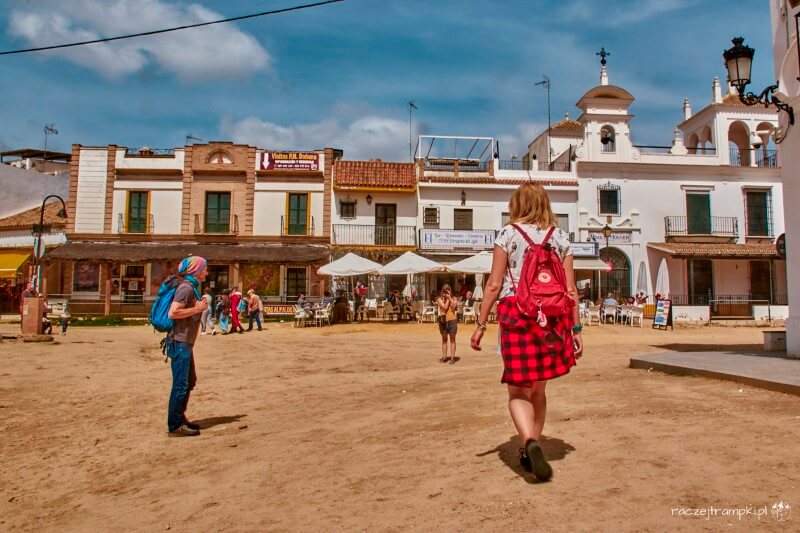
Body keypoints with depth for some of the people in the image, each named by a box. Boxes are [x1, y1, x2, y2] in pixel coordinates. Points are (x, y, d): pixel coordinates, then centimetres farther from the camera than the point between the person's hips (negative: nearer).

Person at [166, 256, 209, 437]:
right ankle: (175, 426, 2)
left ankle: (180, 418, 28)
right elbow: (173, 313, -25)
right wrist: (197, 309, -18)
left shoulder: (192, 287, 16)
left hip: (186, 343, 11)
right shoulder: (186, 287, -15)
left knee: (190, 381, 18)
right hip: (180, 342, -11)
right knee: (180, 385, -5)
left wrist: (200, 307, 8)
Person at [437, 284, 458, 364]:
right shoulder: (440, 299, 2)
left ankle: (452, 357, 2)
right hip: (443, 320, 0)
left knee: (452, 339, 1)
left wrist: (449, 297, -10)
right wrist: (447, 299, -5)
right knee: (444, 339, 8)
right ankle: (444, 356, 13)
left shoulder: (453, 299, 6)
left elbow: (454, 306, -12)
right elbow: (445, 307, -11)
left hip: (452, 320, 0)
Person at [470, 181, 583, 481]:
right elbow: (571, 289, 5)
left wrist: (481, 324, 1)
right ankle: (531, 451, 24)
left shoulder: (508, 234, 1)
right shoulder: (560, 237, 9)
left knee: (518, 392, 3)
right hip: (551, 316, 3)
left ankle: (530, 443, -22)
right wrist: (576, 328, 10)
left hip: (516, 313, -3)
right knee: (538, 389, 17)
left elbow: (494, 284, -4)